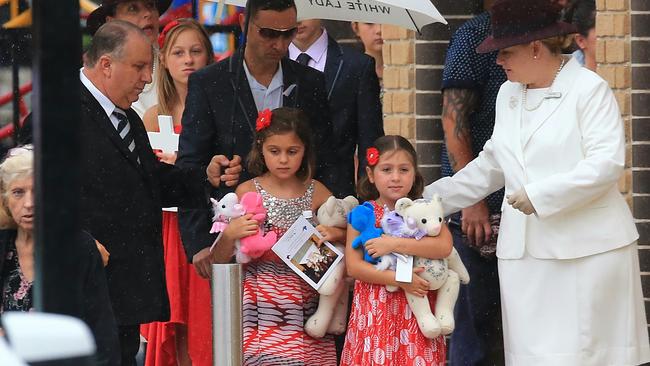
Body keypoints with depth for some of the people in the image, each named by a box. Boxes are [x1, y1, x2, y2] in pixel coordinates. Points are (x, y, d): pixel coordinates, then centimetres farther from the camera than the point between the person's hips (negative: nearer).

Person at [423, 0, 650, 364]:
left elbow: (607, 163, -14)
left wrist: (539, 196, -17)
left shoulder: (589, 89, -5)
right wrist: (431, 198, 19)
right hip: (526, 252, 6)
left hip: (586, 250, -6)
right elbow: (491, 166, 24)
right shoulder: (508, 94, 16)